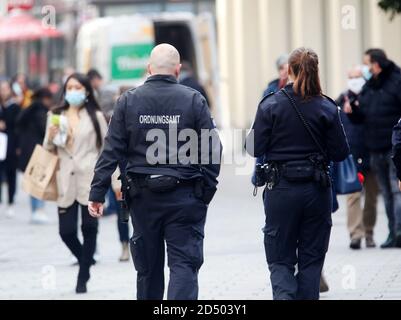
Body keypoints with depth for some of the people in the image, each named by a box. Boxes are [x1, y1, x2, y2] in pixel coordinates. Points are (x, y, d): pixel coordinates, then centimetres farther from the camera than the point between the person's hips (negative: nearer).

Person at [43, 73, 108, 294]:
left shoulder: (96, 116, 4)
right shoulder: (55, 117, 11)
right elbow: (48, 150, 17)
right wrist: (50, 139, -5)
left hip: (90, 179, -2)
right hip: (66, 181, 2)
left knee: (89, 227, -5)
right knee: (66, 230, -1)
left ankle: (83, 276, 5)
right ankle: (85, 260, 28)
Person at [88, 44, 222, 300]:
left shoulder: (128, 101, 1)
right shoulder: (194, 100, -4)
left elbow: (112, 151, -1)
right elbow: (212, 150, -4)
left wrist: (97, 193, 1)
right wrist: (207, 192, 4)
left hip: (143, 195, 3)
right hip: (184, 196, -2)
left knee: (148, 267, 13)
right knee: (185, 263, -3)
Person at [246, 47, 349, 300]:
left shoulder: (271, 105, -7)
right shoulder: (327, 108, -5)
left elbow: (257, 149, -6)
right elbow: (340, 153, -3)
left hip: (281, 190, -1)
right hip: (317, 190, 1)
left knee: (280, 259, 6)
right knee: (312, 259, 10)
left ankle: (284, 294, -19)